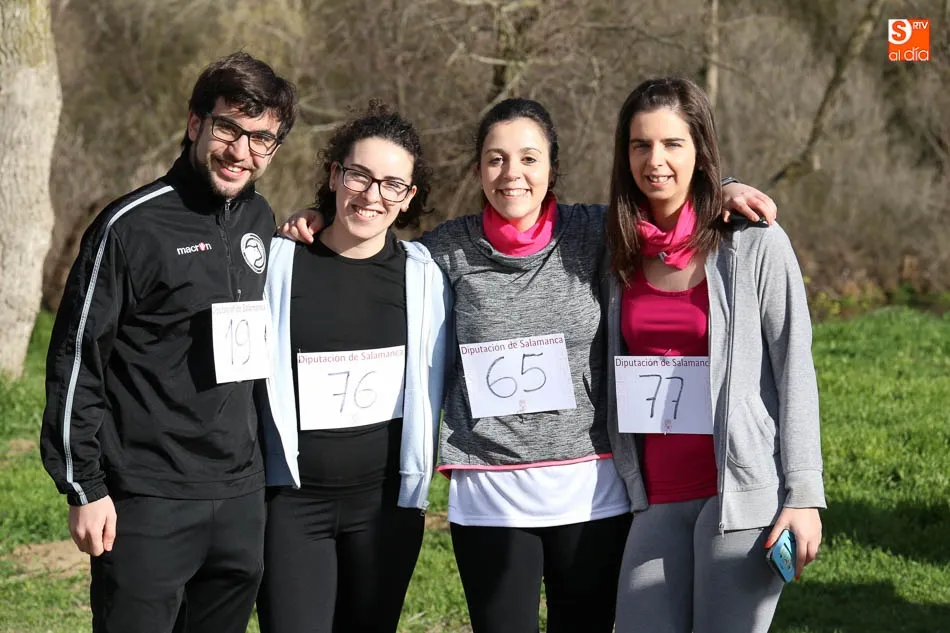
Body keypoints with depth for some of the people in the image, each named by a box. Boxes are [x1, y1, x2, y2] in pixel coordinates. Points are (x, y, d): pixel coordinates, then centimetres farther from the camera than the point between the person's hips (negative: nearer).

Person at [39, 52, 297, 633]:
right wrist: (84, 487, -10)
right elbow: (77, 358, -9)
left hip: (240, 495, 6)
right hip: (149, 500, -6)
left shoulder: (260, 221, 9)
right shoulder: (133, 226, -10)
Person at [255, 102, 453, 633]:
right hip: (292, 497, -2)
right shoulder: (279, 263, -2)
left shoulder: (423, 274, 3)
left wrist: (418, 480, 10)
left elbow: (432, 385, 11)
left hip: (387, 498, 2)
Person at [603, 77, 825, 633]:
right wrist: (628, 484, 8)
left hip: (742, 494, -4)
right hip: (658, 499, 4)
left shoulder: (756, 243, -4)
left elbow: (795, 371, -6)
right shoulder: (625, 251, 9)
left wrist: (804, 495, -12)